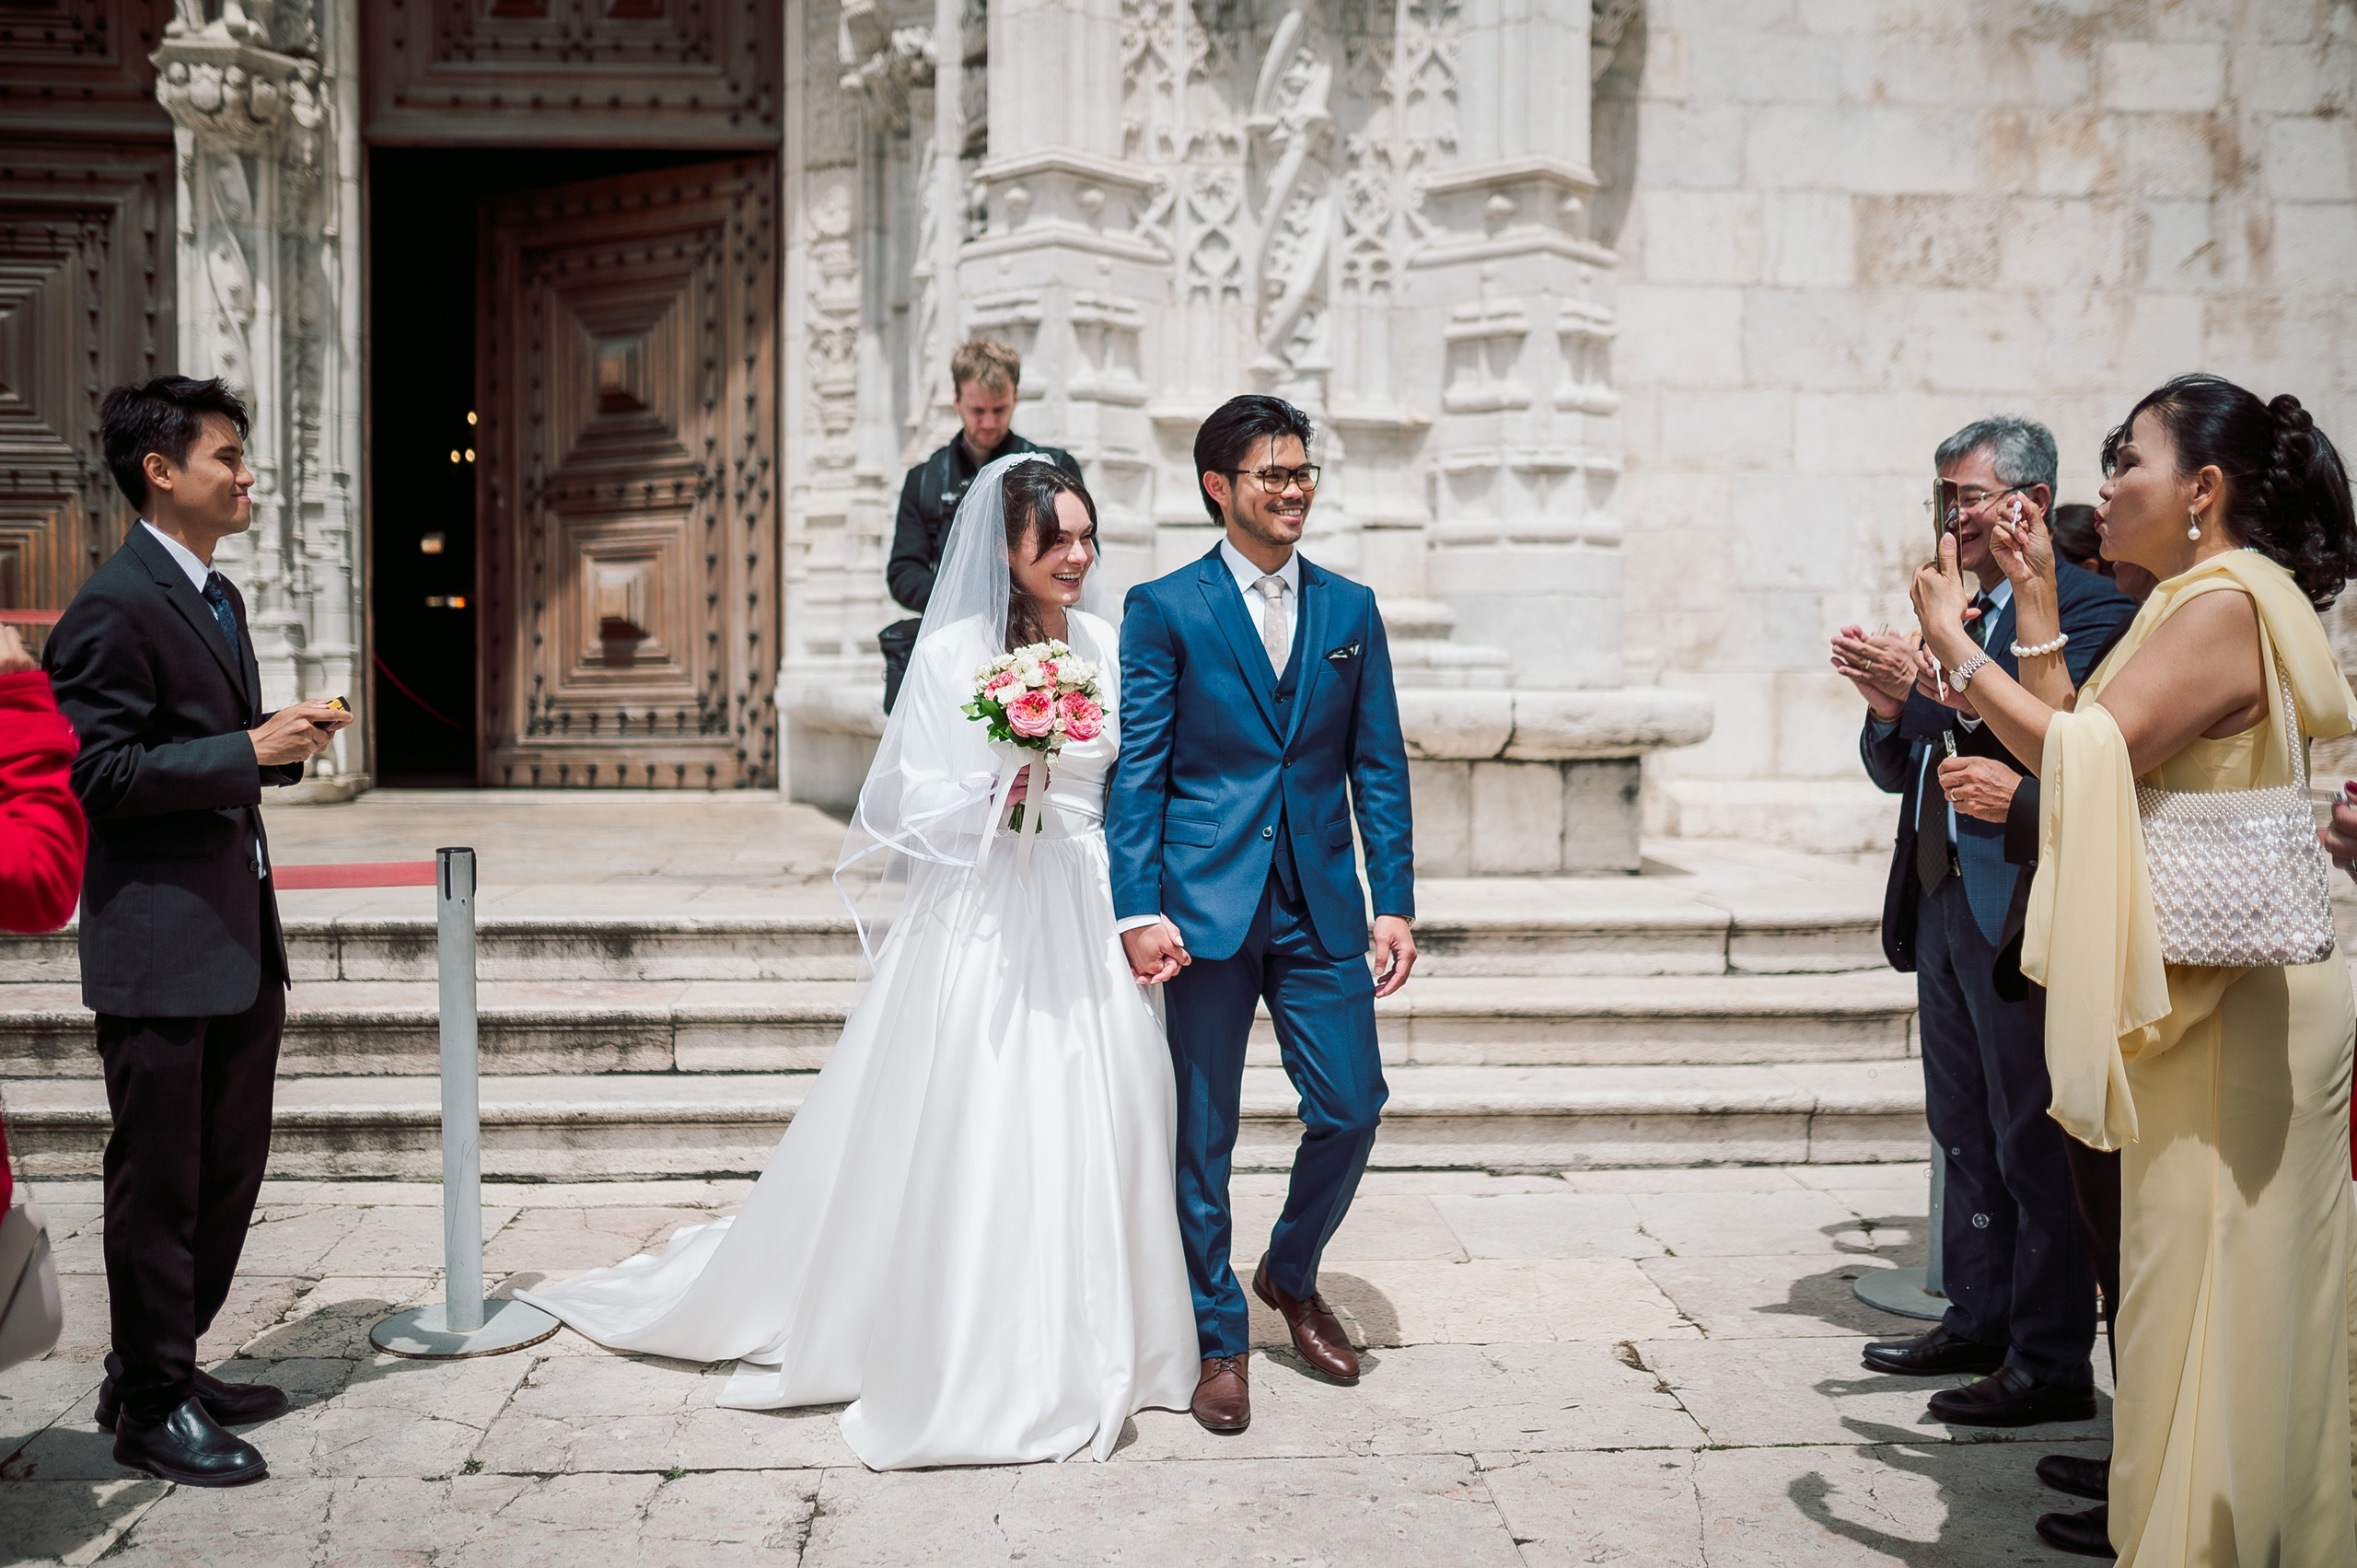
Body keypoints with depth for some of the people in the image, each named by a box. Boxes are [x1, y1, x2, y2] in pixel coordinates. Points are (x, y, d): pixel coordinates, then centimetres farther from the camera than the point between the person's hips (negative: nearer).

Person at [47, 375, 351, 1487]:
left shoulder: (216, 598, 16)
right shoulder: (114, 604, -14)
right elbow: (101, 772, -19)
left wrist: (286, 740, 7)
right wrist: (251, 750, -20)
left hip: (238, 941, 9)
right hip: (160, 947, -9)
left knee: (229, 1170, 16)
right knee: (160, 1183, 2)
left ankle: (164, 1367, 31)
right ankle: (152, 1407, 16)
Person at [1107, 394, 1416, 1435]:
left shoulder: (1350, 609, 10)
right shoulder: (1164, 608, -1)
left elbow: (1379, 766, 9)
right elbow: (1137, 771, -4)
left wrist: (1395, 905, 3)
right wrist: (1139, 909, -12)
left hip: (1322, 907, 3)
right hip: (1207, 907, -3)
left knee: (1352, 1108, 3)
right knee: (1203, 1132, 5)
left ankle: (1291, 1274, 31)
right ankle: (1219, 1340, 21)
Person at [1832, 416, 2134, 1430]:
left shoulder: (2086, 606, -9)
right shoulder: (1960, 617, 17)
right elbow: (1897, 771, 17)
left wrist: (1930, 690, -24)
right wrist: (1891, 711, -3)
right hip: (1943, 900, 9)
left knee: (2034, 1139, -2)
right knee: (1965, 1130, 16)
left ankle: (2052, 1364, 7)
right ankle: (1978, 1319, 28)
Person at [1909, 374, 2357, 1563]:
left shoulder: (2224, 606, -17)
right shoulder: (2193, 603, 15)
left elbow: (2089, 752, -27)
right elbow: (2084, 742, 9)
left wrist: (1955, 645, -19)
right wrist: (2037, 612, 8)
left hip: (2234, 995, -10)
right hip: (2210, 985, 10)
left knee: (2206, 1266, 0)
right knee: (2246, 1272, 17)